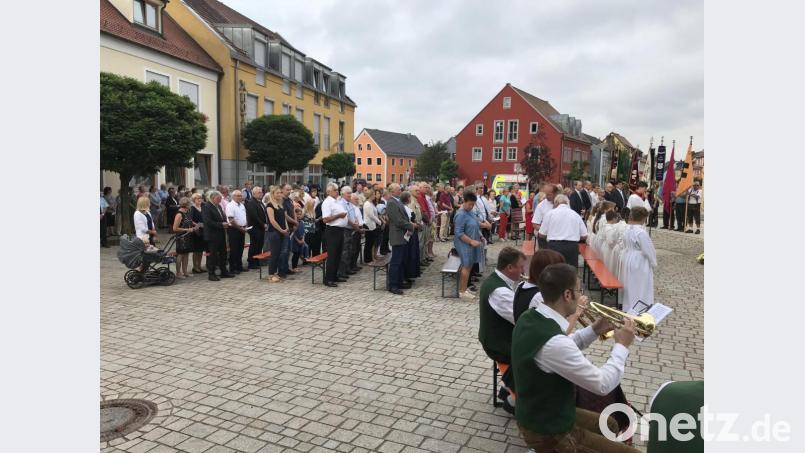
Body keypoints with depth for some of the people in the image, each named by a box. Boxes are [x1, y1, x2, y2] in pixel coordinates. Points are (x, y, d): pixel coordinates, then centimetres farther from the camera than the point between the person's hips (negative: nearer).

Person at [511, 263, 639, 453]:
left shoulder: (529, 318, -5)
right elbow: (603, 384, -24)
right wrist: (622, 346, -10)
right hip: (549, 434, -9)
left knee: (609, 425, 26)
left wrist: (593, 331, 3)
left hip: (534, 415, 9)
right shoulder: (553, 342, -34)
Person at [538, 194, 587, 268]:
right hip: (572, 247, 2)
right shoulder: (576, 215, 10)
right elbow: (584, 236, 10)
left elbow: (541, 235, 5)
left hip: (555, 246, -2)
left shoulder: (550, 213, 4)